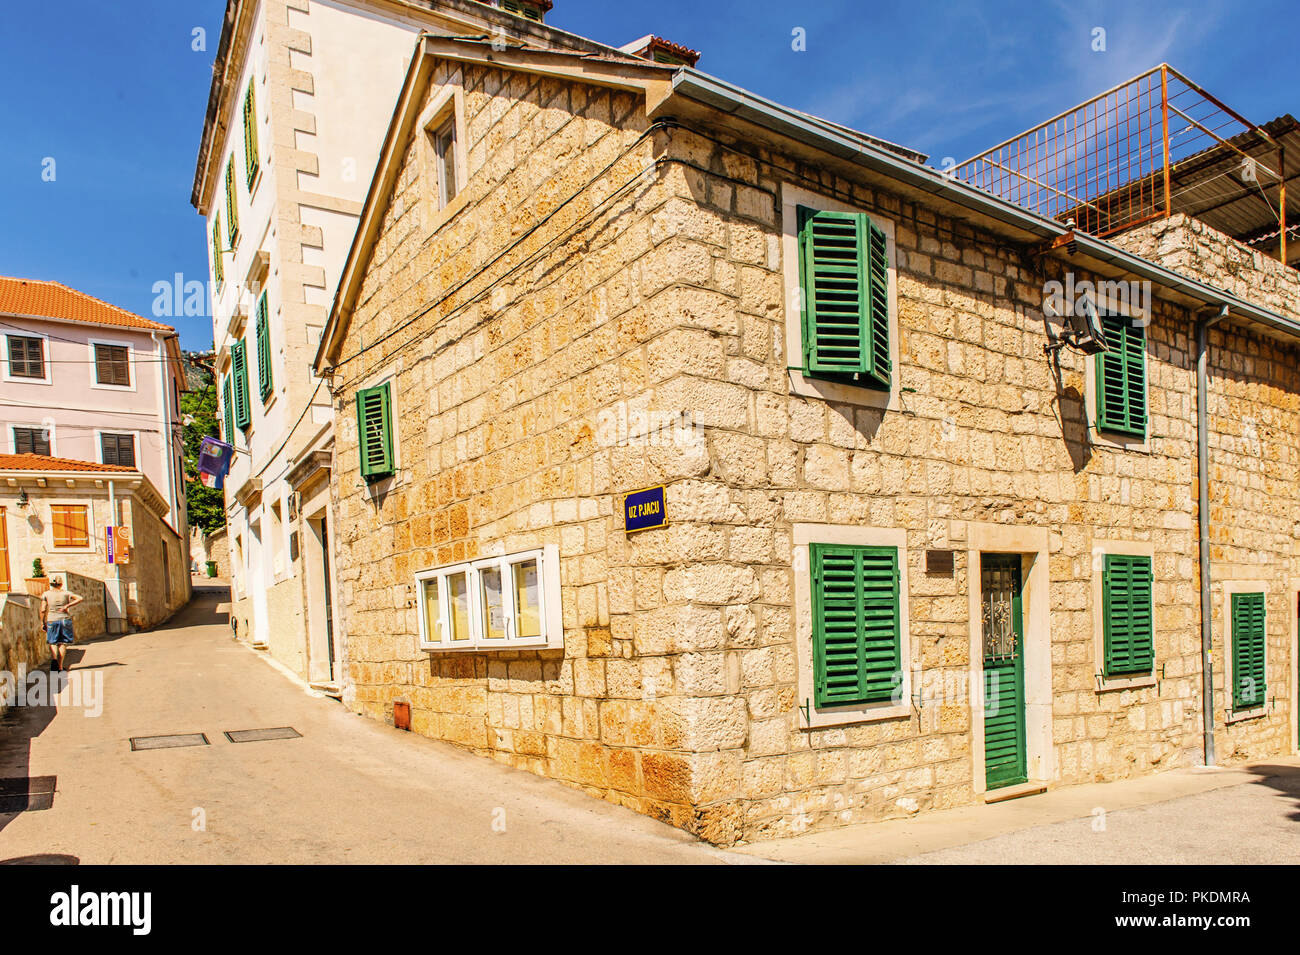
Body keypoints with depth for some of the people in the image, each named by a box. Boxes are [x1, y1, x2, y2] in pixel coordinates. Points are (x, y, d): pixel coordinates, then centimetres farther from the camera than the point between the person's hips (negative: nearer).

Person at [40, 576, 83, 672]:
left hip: (51, 620, 0)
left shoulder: (46, 594, 1)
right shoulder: (66, 593, 3)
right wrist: (67, 606, -5)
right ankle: (60, 666, 6)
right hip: (65, 619, 0)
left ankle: (54, 658, -16)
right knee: (63, 643, 7)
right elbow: (81, 598, -6)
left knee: (53, 642, 12)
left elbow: (43, 610, -5)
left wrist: (42, 622, 4)